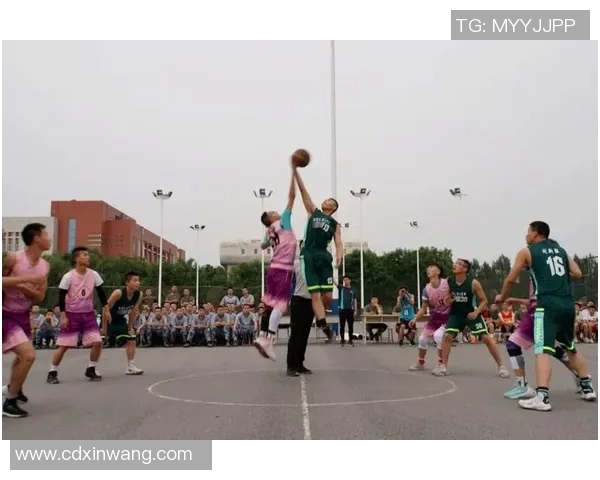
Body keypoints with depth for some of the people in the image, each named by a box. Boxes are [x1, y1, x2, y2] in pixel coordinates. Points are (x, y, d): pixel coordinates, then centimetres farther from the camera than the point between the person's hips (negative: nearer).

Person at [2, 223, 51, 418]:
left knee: (22, 355, 24)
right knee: (28, 355, -18)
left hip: (23, 314, 8)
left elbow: (40, 296, 2)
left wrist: (25, 288, -18)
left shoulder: (45, 266, 0)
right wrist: (25, 278, -28)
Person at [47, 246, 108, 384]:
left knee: (97, 342, -5)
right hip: (71, 315, -3)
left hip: (88, 314, 4)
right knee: (63, 345, -3)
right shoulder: (68, 276, -13)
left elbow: (101, 293, 6)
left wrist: (106, 310, 3)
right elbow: (61, 297, -10)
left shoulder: (94, 275, -2)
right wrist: (63, 316, -14)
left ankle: (91, 370, 13)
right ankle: (52, 372, 13)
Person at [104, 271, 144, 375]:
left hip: (121, 321, 6)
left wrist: (130, 327, 7)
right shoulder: (118, 293, -31)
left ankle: (130, 367, 10)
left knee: (131, 340, 3)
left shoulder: (138, 295, -12)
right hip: (109, 321, -6)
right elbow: (106, 309, -26)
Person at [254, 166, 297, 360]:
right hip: (283, 270, -8)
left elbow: (263, 246, 40)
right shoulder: (283, 222, -2)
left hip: (274, 269, 8)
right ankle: (269, 341, -22)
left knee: (271, 304, 13)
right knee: (279, 304, -13)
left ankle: (262, 337, 13)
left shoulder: (269, 232, 16)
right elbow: (291, 196, -8)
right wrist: (293, 172, -6)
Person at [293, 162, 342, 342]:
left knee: (327, 295, -3)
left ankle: (318, 315, 28)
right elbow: (303, 190, 14)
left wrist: (339, 256, -15)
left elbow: (338, 242, 6)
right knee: (315, 295, -9)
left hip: (323, 257, 1)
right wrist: (295, 170, 8)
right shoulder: (313, 212, 18)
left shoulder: (335, 224, 19)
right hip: (308, 255, -1)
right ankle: (325, 327, -8)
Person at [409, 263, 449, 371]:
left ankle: (441, 365, -11)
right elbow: (424, 308, 0)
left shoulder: (447, 283, -17)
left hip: (447, 317, -5)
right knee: (422, 339, 5)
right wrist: (415, 319, -12)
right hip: (434, 318, 5)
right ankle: (420, 363, 30)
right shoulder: (427, 290, -5)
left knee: (438, 335, -28)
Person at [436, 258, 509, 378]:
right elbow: (447, 296, 8)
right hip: (456, 313, 3)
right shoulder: (449, 281, -10)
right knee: (447, 336, -11)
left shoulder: (473, 283, -20)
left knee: (486, 338, -8)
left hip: (471, 313, -3)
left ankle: (501, 366, 4)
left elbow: (484, 301, -10)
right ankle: (443, 366, -1)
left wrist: (476, 312, -25)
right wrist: (447, 301, -15)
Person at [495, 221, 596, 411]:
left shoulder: (526, 251, 5)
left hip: (548, 305, -6)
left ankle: (542, 397, -24)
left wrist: (502, 297, 25)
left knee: (543, 350, -14)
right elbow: (577, 273, 17)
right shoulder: (561, 249, 20)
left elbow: (510, 279, 9)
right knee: (571, 348, 24)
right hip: (568, 304, 6)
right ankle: (588, 388, 29)